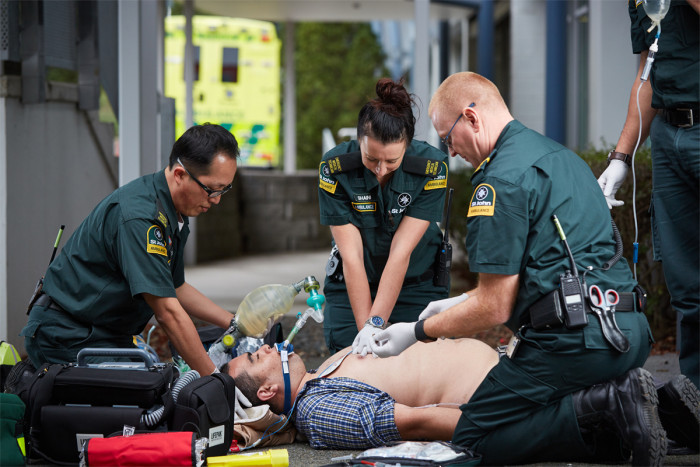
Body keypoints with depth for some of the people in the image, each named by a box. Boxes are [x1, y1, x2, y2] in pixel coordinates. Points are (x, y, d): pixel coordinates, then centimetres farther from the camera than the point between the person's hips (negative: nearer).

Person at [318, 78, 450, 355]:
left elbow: (401, 252, -24)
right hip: (351, 288, 1)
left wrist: (375, 323, -30)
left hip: (417, 285, 0)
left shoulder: (432, 167, -22)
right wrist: (365, 327, -26)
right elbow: (351, 255, -21)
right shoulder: (334, 168, -20)